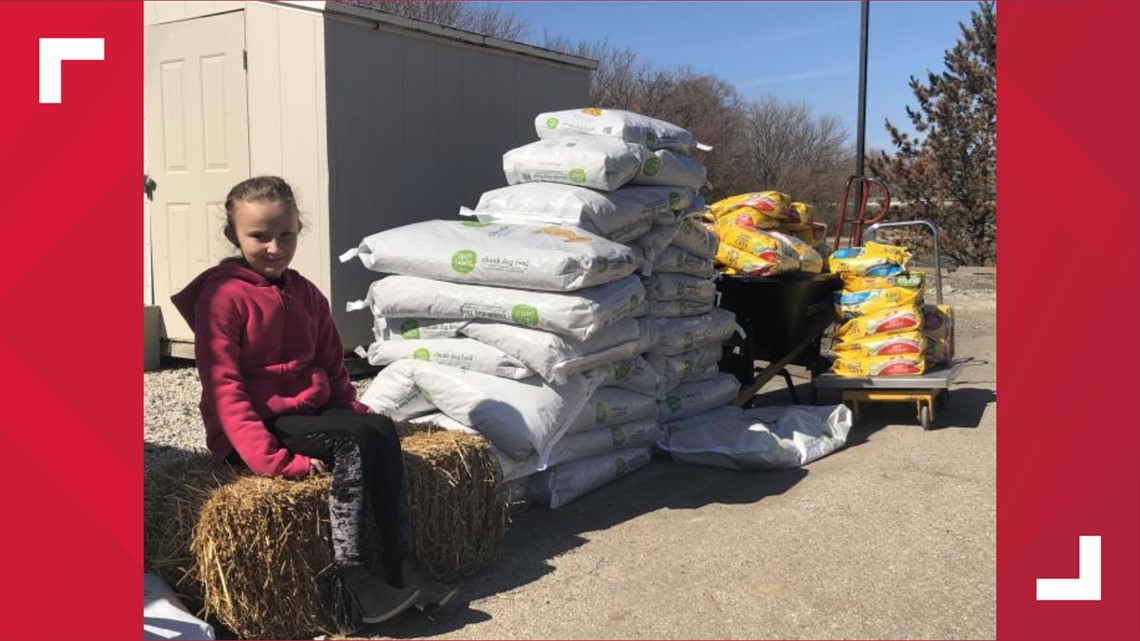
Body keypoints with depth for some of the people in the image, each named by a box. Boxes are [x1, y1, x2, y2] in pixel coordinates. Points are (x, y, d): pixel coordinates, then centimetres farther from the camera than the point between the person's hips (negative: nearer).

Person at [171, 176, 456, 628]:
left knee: (382, 429, -19)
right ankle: (348, 578, -24)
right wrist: (268, 458, -24)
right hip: (255, 427, -6)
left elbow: (333, 369, 19)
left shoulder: (307, 295, 13)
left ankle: (400, 565, -19)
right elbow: (223, 386, -16)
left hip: (310, 412, 7)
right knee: (354, 441, -27)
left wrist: (356, 412, 2)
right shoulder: (223, 295, -9)